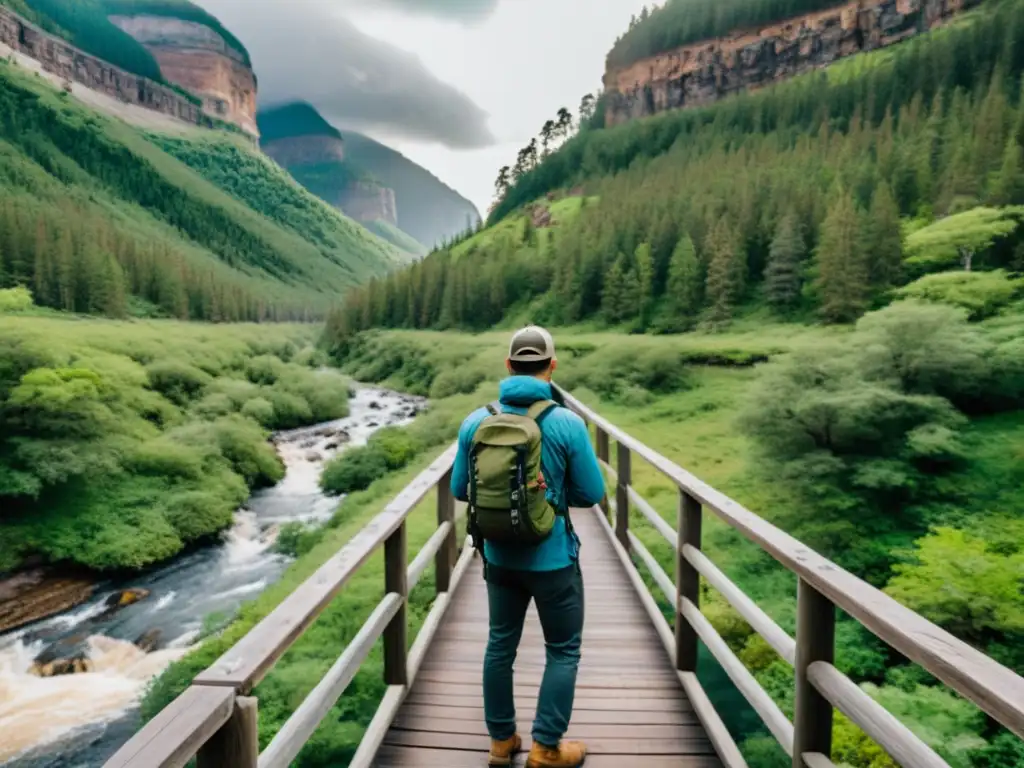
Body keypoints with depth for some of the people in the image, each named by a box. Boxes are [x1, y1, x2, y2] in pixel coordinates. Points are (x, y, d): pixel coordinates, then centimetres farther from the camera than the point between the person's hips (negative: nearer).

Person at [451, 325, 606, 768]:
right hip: (552, 559, -4)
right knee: (563, 652, 16)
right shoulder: (567, 423, -17)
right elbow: (592, 494, -8)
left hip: (498, 557, 4)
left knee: (500, 645, 20)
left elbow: (459, 490, 2)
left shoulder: (476, 421, -7)